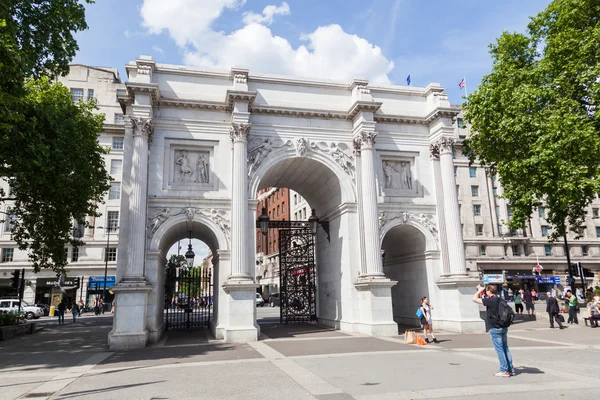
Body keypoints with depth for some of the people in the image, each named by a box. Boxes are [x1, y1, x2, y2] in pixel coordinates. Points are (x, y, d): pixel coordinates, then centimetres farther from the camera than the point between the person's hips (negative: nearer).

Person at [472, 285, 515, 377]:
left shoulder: (490, 300, -18)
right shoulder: (500, 300, 6)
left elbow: (474, 299, -16)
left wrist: (479, 290, -3)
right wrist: (481, 292, 24)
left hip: (495, 329, -8)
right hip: (504, 327, 8)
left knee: (499, 349, 0)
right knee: (505, 348, 14)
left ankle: (504, 371, 5)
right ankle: (511, 369, 19)